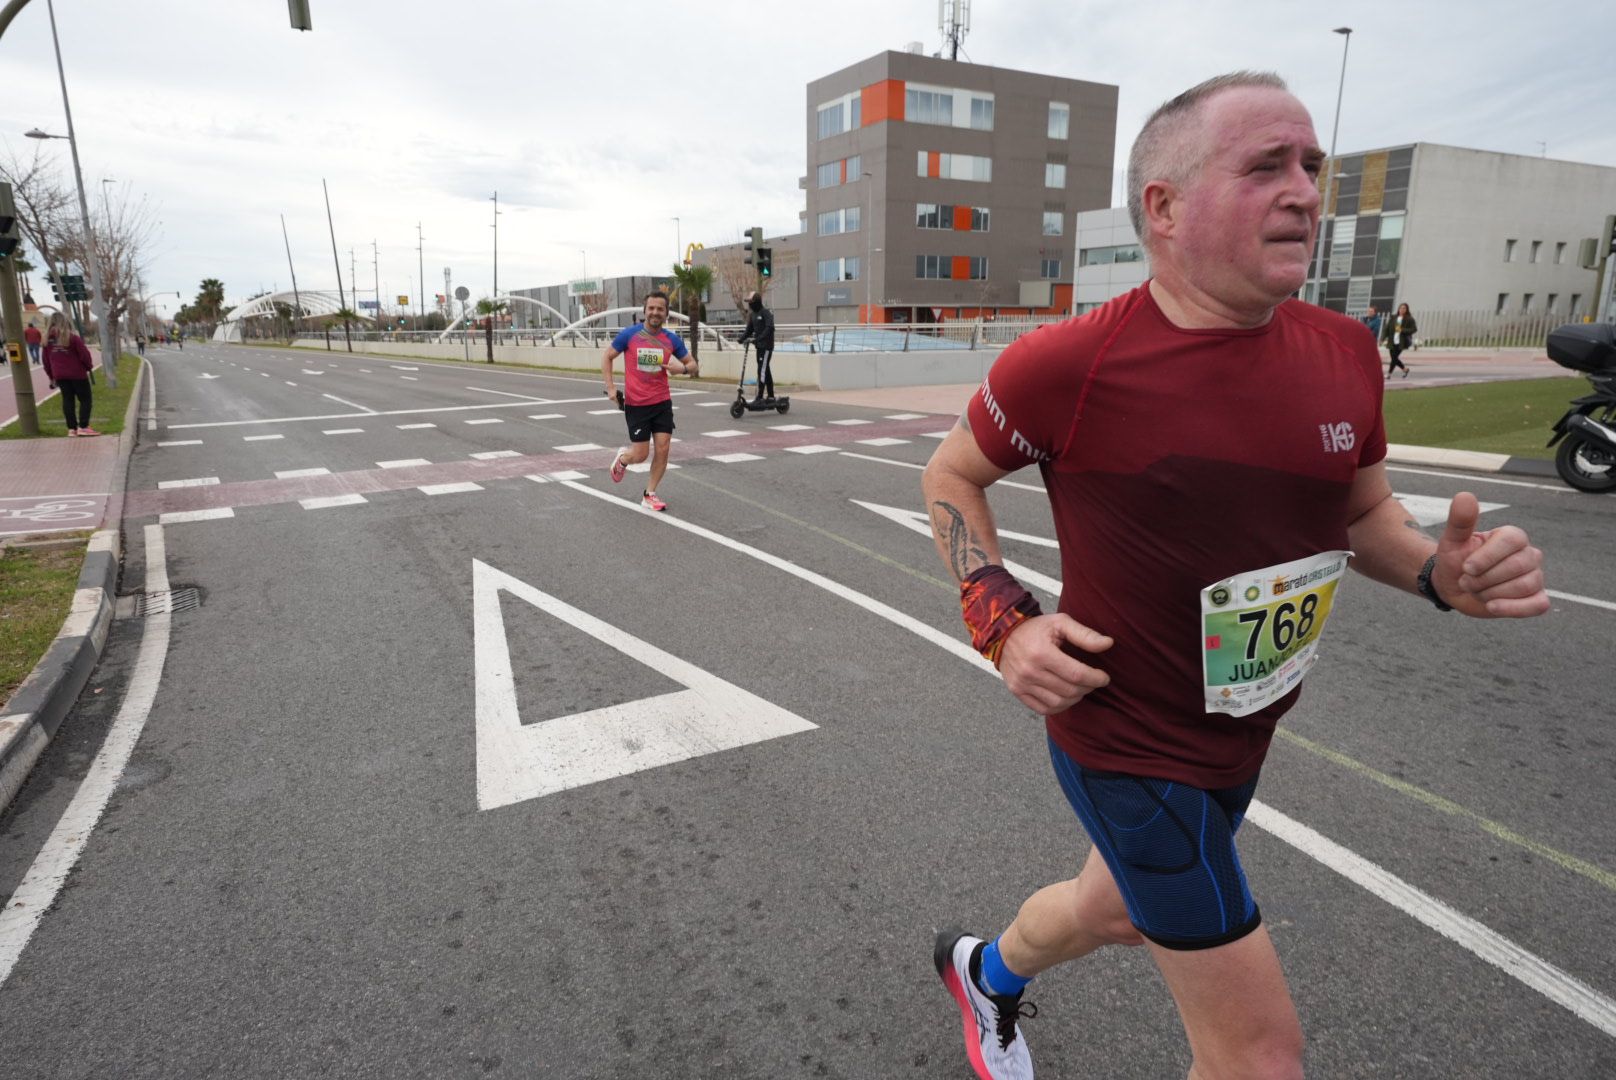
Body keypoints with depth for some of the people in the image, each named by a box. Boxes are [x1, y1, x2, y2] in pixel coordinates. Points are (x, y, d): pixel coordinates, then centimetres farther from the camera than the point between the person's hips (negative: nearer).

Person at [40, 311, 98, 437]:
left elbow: (46, 360, 9)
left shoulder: (47, 340, 4)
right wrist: (89, 366, 8)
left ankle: (72, 428, 8)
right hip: (77, 374, -5)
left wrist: (51, 376, 18)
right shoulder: (73, 338, -12)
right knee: (85, 399, 1)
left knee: (67, 400, 9)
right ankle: (83, 426, -8)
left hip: (60, 375, 5)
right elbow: (84, 355, -11)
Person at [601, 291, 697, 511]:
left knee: (662, 449, -3)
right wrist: (610, 387, -5)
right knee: (640, 454, -2)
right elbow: (606, 357, 4)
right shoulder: (628, 334, -6)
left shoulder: (672, 339, 1)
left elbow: (692, 364, 10)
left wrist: (683, 368, -14)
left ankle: (649, 495, 13)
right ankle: (622, 457, 35)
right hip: (635, 404, -3)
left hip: (662, 402, 3)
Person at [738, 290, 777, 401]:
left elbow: (770, 328, -23)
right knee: (765, 371, 12)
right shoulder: (753, 314, 15)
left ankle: (760, 397, -14)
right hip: (759, 346, 9)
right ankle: (771, 396, 19)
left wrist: (757, 338, -30)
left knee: (762, 370, -13)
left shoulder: (766, 313, -11)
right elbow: (749, 329, 19)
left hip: (766, 346, -9)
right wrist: (742, 338, 0)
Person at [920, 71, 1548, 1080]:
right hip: (1128, 749, -6)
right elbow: (951, 474, -5)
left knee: (1113, 910, 30)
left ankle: (985, 971, 62)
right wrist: (1003, 620, -17)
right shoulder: (1069, 365, -21)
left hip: (1238, 742, 7)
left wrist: (1442, 571, -10)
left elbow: (1366, 511, 12)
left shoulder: (1345, 353, -3)